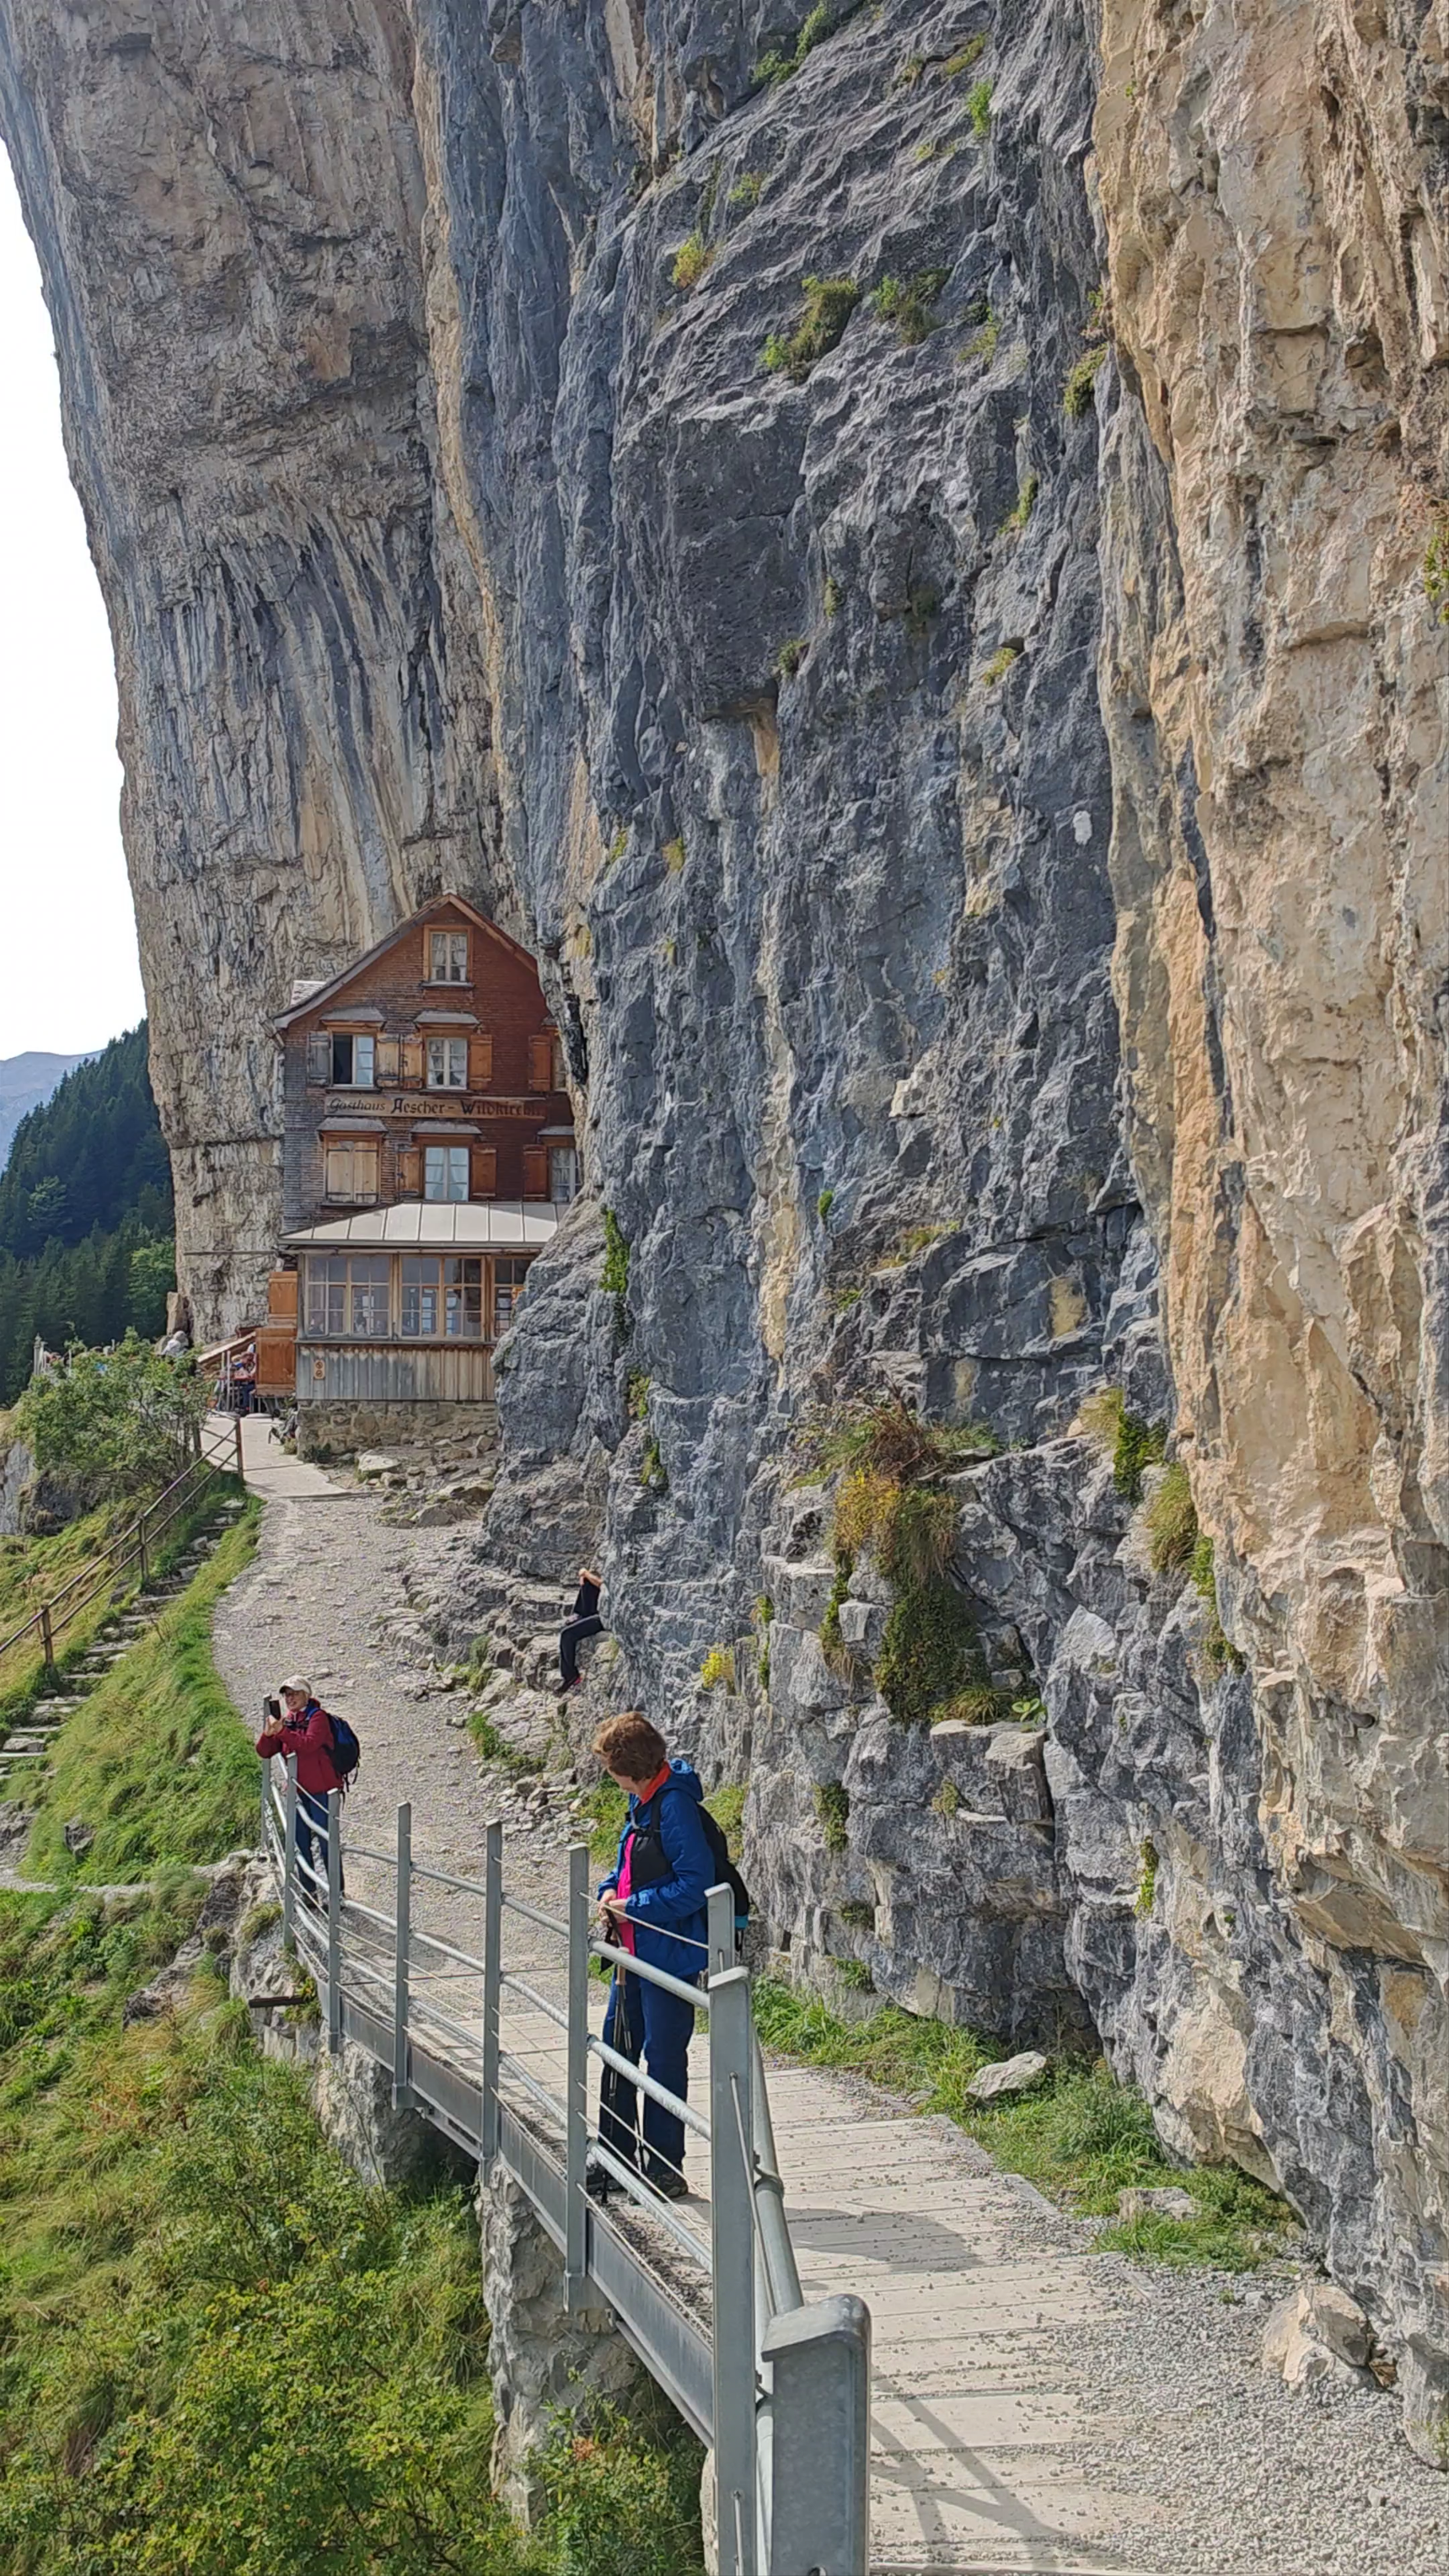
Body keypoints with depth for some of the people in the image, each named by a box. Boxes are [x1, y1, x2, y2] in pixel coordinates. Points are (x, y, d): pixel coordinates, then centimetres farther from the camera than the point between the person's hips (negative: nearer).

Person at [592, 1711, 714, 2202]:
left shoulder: (675, 1806, -22)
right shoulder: (642, 1800, 8)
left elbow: (695, 1885, -24)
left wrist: (634, 1907, -18)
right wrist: (612, 1891, 3)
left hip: (669, 1954, -10)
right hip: (636, 1950, 10)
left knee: (663, 2059, 1)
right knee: (617, 2048, 17)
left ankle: (665, 2171, 14)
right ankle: (616, 2158, 30)